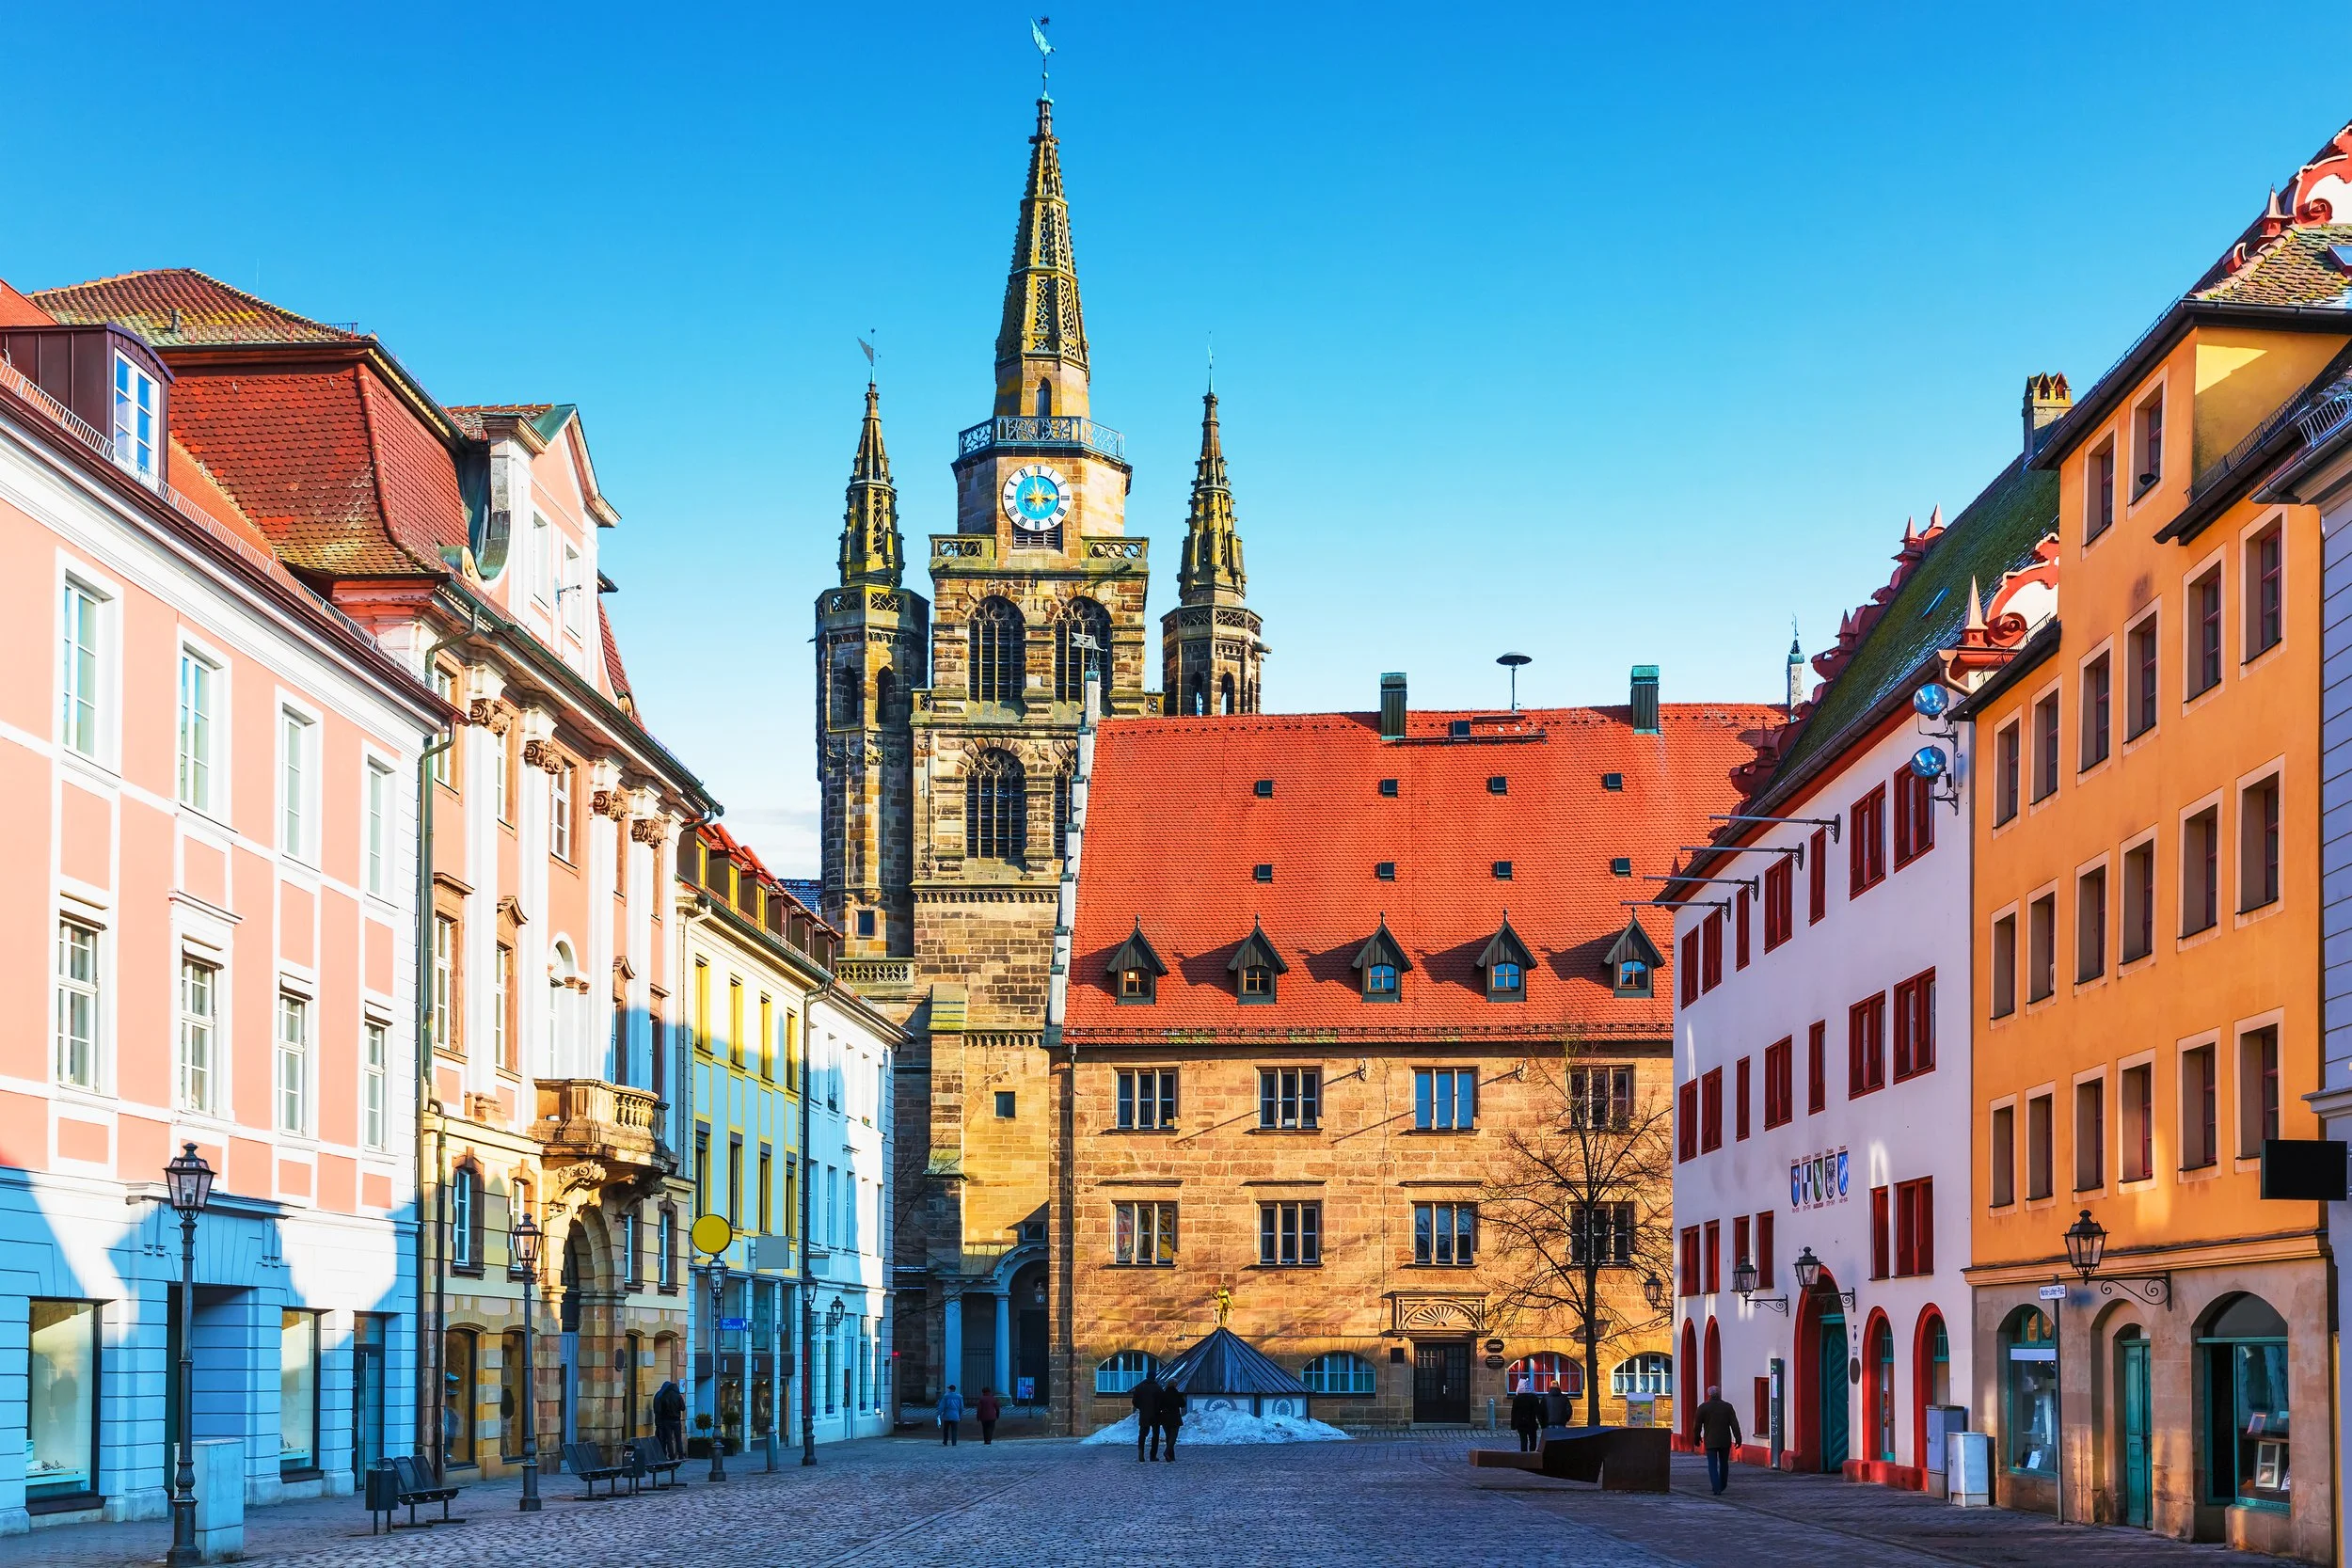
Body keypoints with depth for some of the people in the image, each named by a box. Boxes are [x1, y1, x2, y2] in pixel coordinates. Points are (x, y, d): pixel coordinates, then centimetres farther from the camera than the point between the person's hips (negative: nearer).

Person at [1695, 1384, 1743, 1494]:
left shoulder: (1703, 1407, -4)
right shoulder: (1727, 1406, 1)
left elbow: (1698, 1425, 1)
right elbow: (1734, 1424, -6)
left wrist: (1697, 1438, 15)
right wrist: (1738, 1439, -6)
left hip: (1710, 1441, -2)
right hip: (1725, 1441, 2)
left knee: (1713, 1466, 0)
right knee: (1724, 1464, 19)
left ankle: (1717, 1489, -12)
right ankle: (1722, 1486, 31)